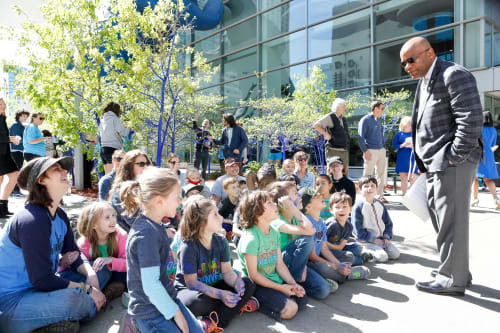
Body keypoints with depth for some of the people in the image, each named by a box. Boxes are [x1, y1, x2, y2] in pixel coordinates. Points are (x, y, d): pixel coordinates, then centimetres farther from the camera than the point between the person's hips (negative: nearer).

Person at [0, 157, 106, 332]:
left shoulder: (60, 216, 4)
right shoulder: (32, 220, -24)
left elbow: (74, 256, 7)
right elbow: (42, 280, -26)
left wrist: (91, 274, -13)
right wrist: (86, 290, -20)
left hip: (37, 287, 10)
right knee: (72, 299, -34)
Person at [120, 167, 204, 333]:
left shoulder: (155, 225, 1)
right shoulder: (147, 234, -26)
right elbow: (150, 285, -25)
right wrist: (176, 313, -15)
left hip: (168, 299, 8)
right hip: (150, 311, -8)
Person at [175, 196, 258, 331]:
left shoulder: (221, 241, -4)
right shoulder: (188, 247, -22)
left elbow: (227, 271, -4)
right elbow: (192, 283, -23)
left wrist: (237, 282, -28)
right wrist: (220, 294, -34)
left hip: (212, 287, 6)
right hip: (187, 290, -6)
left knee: (248, 284, -12)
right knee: (199, 302, -40)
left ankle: (216, 320, -19)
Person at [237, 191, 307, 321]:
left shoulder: (274, 233, 1)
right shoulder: (250, 238, -24)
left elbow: (280, 264, 4)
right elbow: (253, 275, -20)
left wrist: (293, 284, -9)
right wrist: (281, 288, -17)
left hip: (275, 279, 8)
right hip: (256, 284, -8)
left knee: (302, 300, -1)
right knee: (290, 309, -19)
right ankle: (255, 303, -1)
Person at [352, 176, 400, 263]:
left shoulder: (380, 204, 9)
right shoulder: (358, 206, -10)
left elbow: (388, 223, 14)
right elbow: (358, 231, -12)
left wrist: (387, 237, -2)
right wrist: (374, 239, -14)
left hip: (381, 238, 6)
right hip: (367, 241, -6)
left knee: (396, 254, -10)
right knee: (383, 257, -23)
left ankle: (380, 248, 10)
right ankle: (366, 252, 0)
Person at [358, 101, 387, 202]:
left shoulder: (379, 120, 17)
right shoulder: (365, 120, -5)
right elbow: (361, 137, -9)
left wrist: (384, 147, 14)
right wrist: (365, 151, -15)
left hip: (381, 150, 7)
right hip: (371, 151, -7)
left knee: (381, 174, 9)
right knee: (368, 174, -3)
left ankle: (380, 195, 17)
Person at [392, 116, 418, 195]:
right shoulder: (398, 134, 9)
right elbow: (394, 146, 4)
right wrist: (402, 145, -13)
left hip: (412, 158, 0)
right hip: (402, 159, 0)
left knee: (412, 178, -7)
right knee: (403, 178, 2)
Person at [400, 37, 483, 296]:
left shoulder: (454, 76, -11)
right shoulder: (424, 82, 18)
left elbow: (471, 120, -19)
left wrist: (454, 158, -17)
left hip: (451, 164, -10)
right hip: (435, 164, 10)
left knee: (450, 221, -2)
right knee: (439, 217, 16)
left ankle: (453, 279, 11)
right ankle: (458, 270, 30)